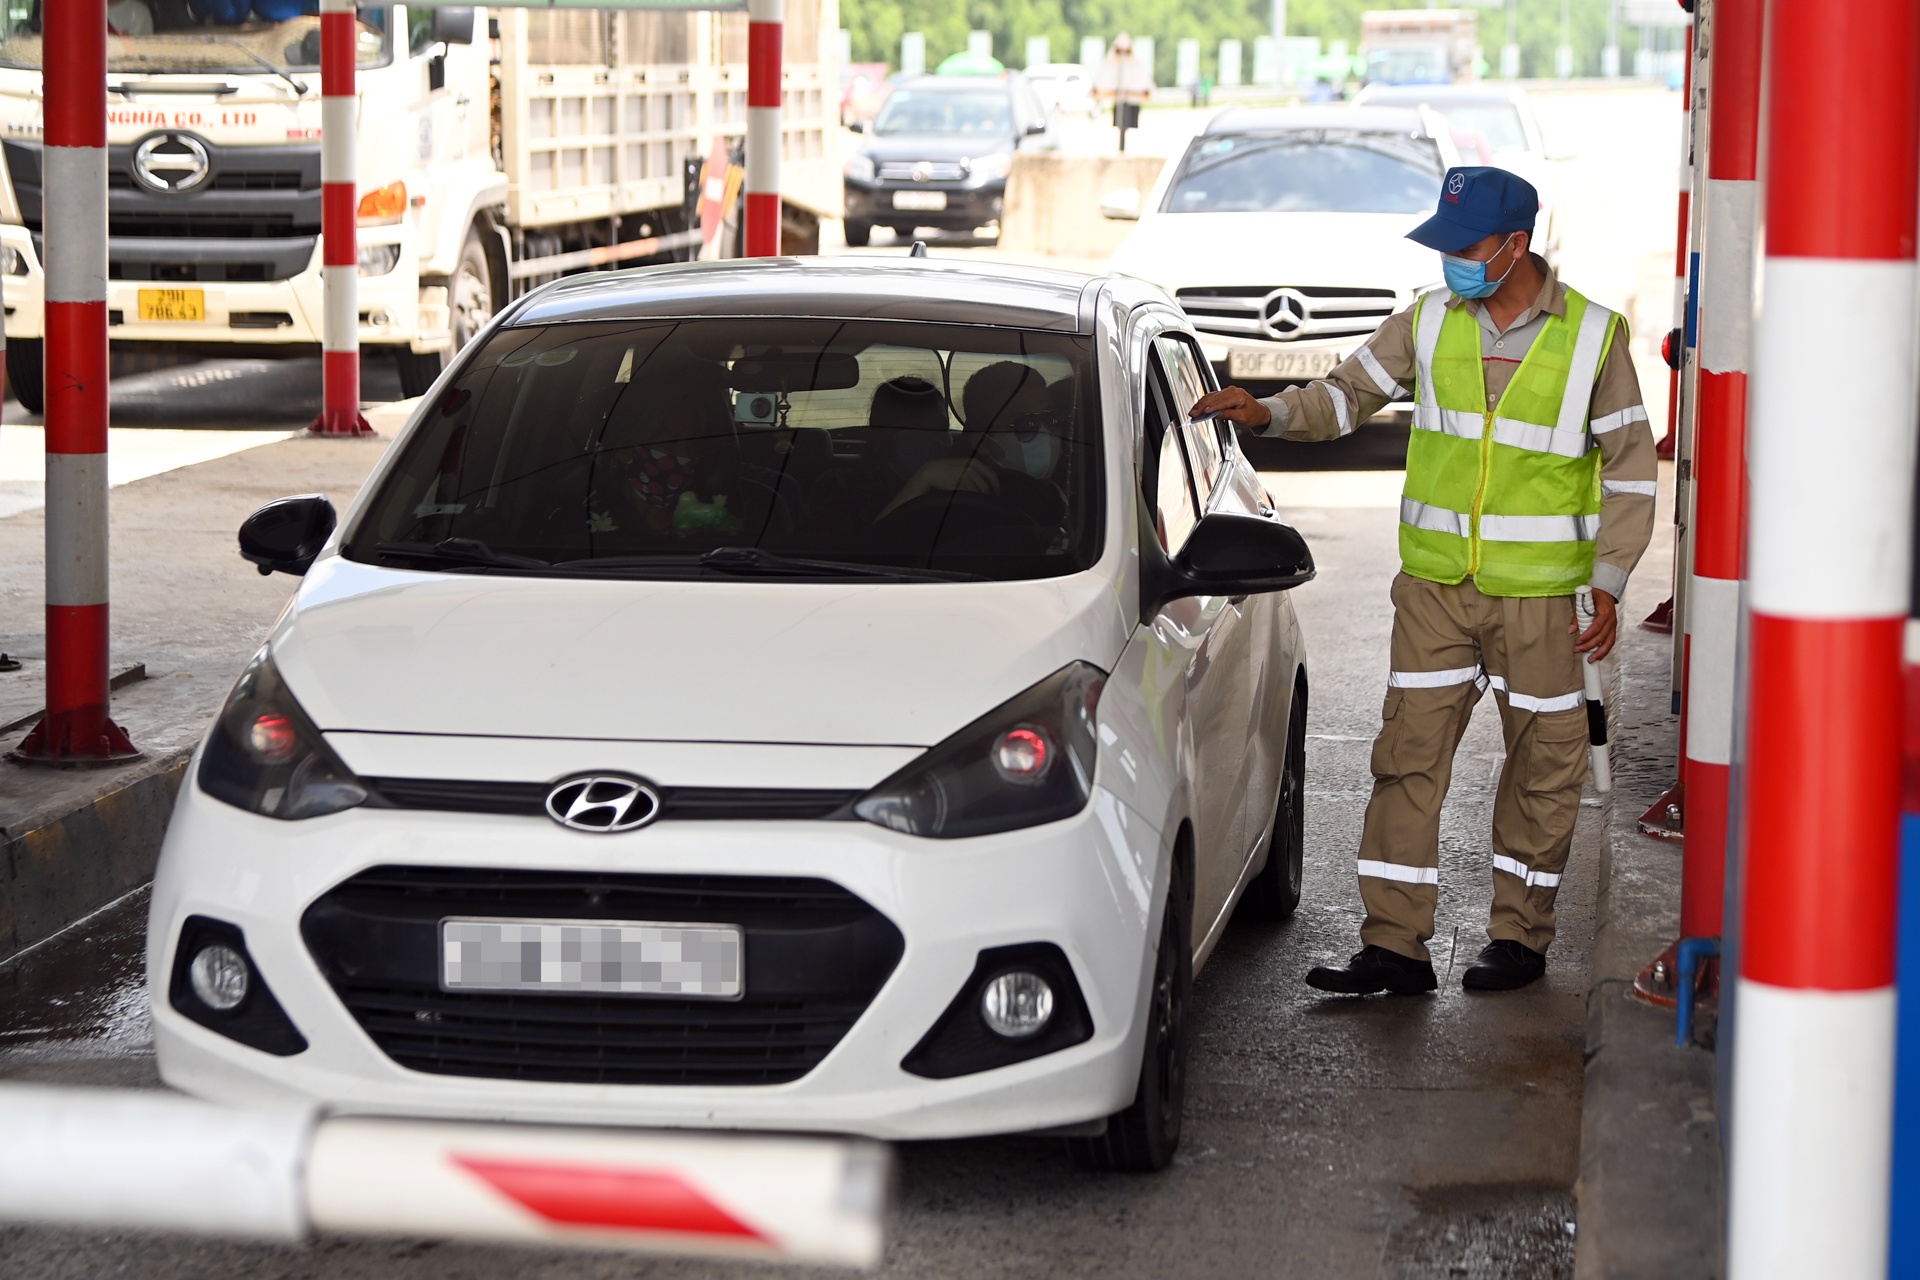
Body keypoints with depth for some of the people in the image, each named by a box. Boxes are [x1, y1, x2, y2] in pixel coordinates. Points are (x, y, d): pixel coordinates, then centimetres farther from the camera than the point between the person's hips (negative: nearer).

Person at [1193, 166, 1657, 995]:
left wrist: (1609, 584, -5)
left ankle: (1520, 936, 19)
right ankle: (1395, 947, 2)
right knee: (1408, 756, -1)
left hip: (1538, 593, -2)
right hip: (1433, 585, 3)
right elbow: (1347, 393, 10)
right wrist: (1270, 414, -10)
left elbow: (1630, 466, 0)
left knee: (1542, 762, 5)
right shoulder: (1428, 323, 4)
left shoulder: (1593, 337, -4)